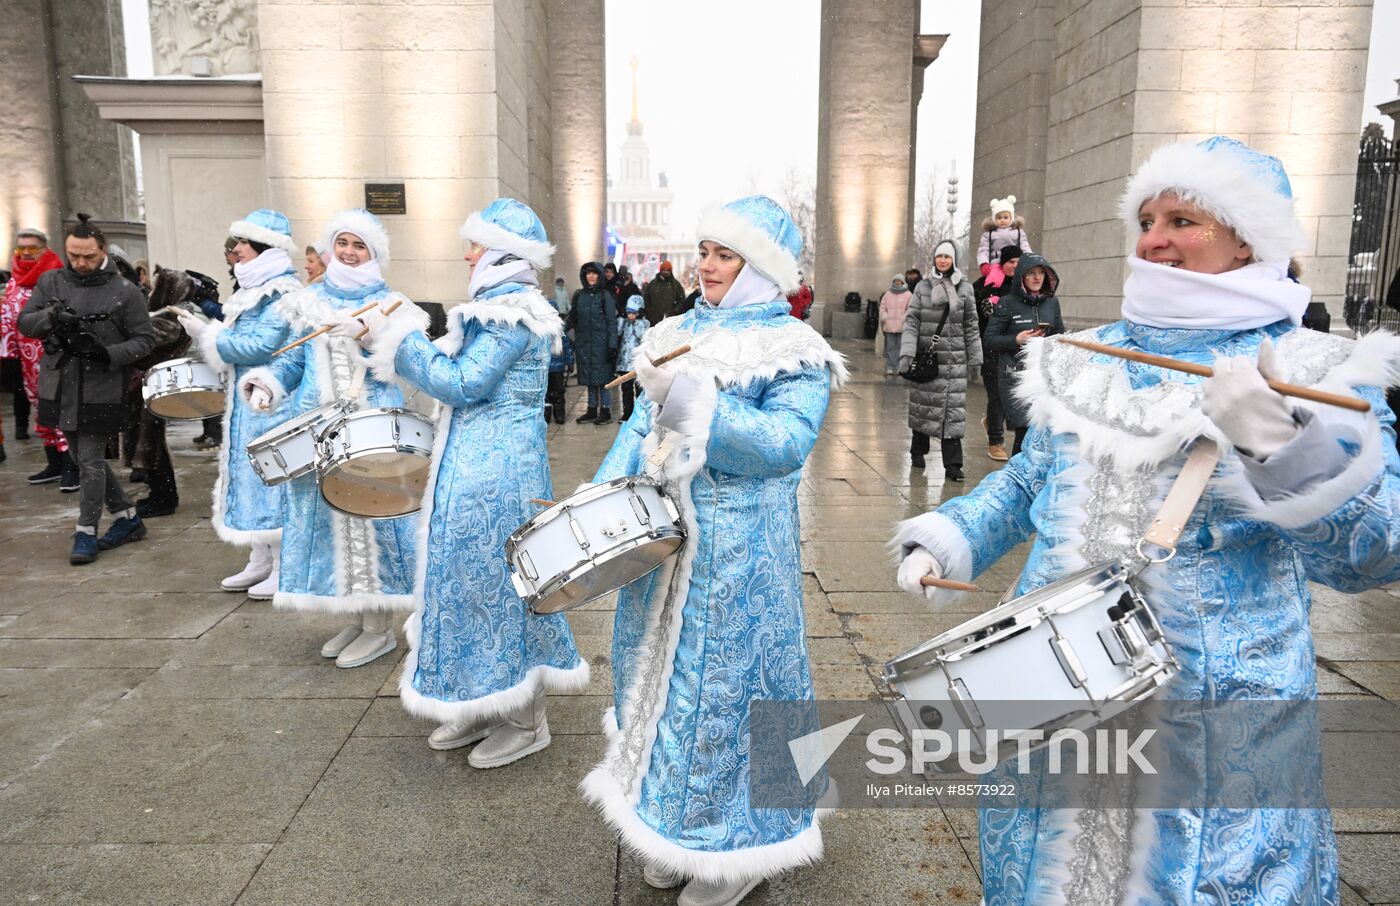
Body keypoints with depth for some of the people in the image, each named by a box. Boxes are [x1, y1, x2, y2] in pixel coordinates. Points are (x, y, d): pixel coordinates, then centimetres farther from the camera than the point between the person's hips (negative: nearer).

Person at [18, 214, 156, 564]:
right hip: (60, 388, 5)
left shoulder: (125, 292, -5)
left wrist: (109, 354, -20)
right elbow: (24, 323, 6)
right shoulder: (51, 282, 7)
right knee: (85, 458, 13)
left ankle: (86, 534, 11)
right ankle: (127, 518, 26)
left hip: (101, 391, -5)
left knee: (91, 462, -2)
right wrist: (50, 317, -16)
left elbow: (144, 339, -3)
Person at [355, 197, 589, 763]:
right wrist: (390, 337, 12)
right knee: (480, 578, 15)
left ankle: (525, 721, 14)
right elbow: (460, 369, 16)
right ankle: (485, 703, 29)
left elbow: (462, 382, -19)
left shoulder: (511, 312, -17)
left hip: (495, 470, -10)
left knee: (497, 578, -1)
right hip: (477, 464, 10)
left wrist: (396, 338, -12)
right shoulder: (500, 306, 14)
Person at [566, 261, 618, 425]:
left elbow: (612, 322, -5)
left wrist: (612, 345, -11)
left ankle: (605, 411, 9)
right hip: (583, 344, 4)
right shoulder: (579, 295, 8)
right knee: (589, 377, 10)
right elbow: (572, 319, 13)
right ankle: (592, 410, 19)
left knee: (602, 376, 1)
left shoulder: (605, 295, -3)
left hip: (601, 344, -4)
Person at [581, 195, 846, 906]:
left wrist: (690, 396, -27)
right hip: (662, 533, 7)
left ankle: (736, 846, 26)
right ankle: (672, 825, 38)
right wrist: (606, 489, -2)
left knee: (724, 684, 3)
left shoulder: (792, 351, -8)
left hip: (739, 550, -7)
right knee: (661, 670, 16)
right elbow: (643, 423, 12)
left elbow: (787, 442, -23)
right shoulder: (684, 331, 11)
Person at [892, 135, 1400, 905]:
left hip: (1214, 704, -4)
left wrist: (1284, 446, -33)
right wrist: (941, 540, 4)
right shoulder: (1088, 362, 8)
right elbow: (1027, 483, 18)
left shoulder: (1312, 373, -7)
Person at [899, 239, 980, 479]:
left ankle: (953, 465, -4)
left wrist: (975, 358, 5)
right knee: (923, 404, 10)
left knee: (953, 409, -5)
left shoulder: (965, 288, 5)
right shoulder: (923, 287, 3)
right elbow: (911, 321, -3)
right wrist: (906, 353, -15)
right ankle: (918, 451, 30)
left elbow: (971, 326, 7)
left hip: (954, 360, 0)